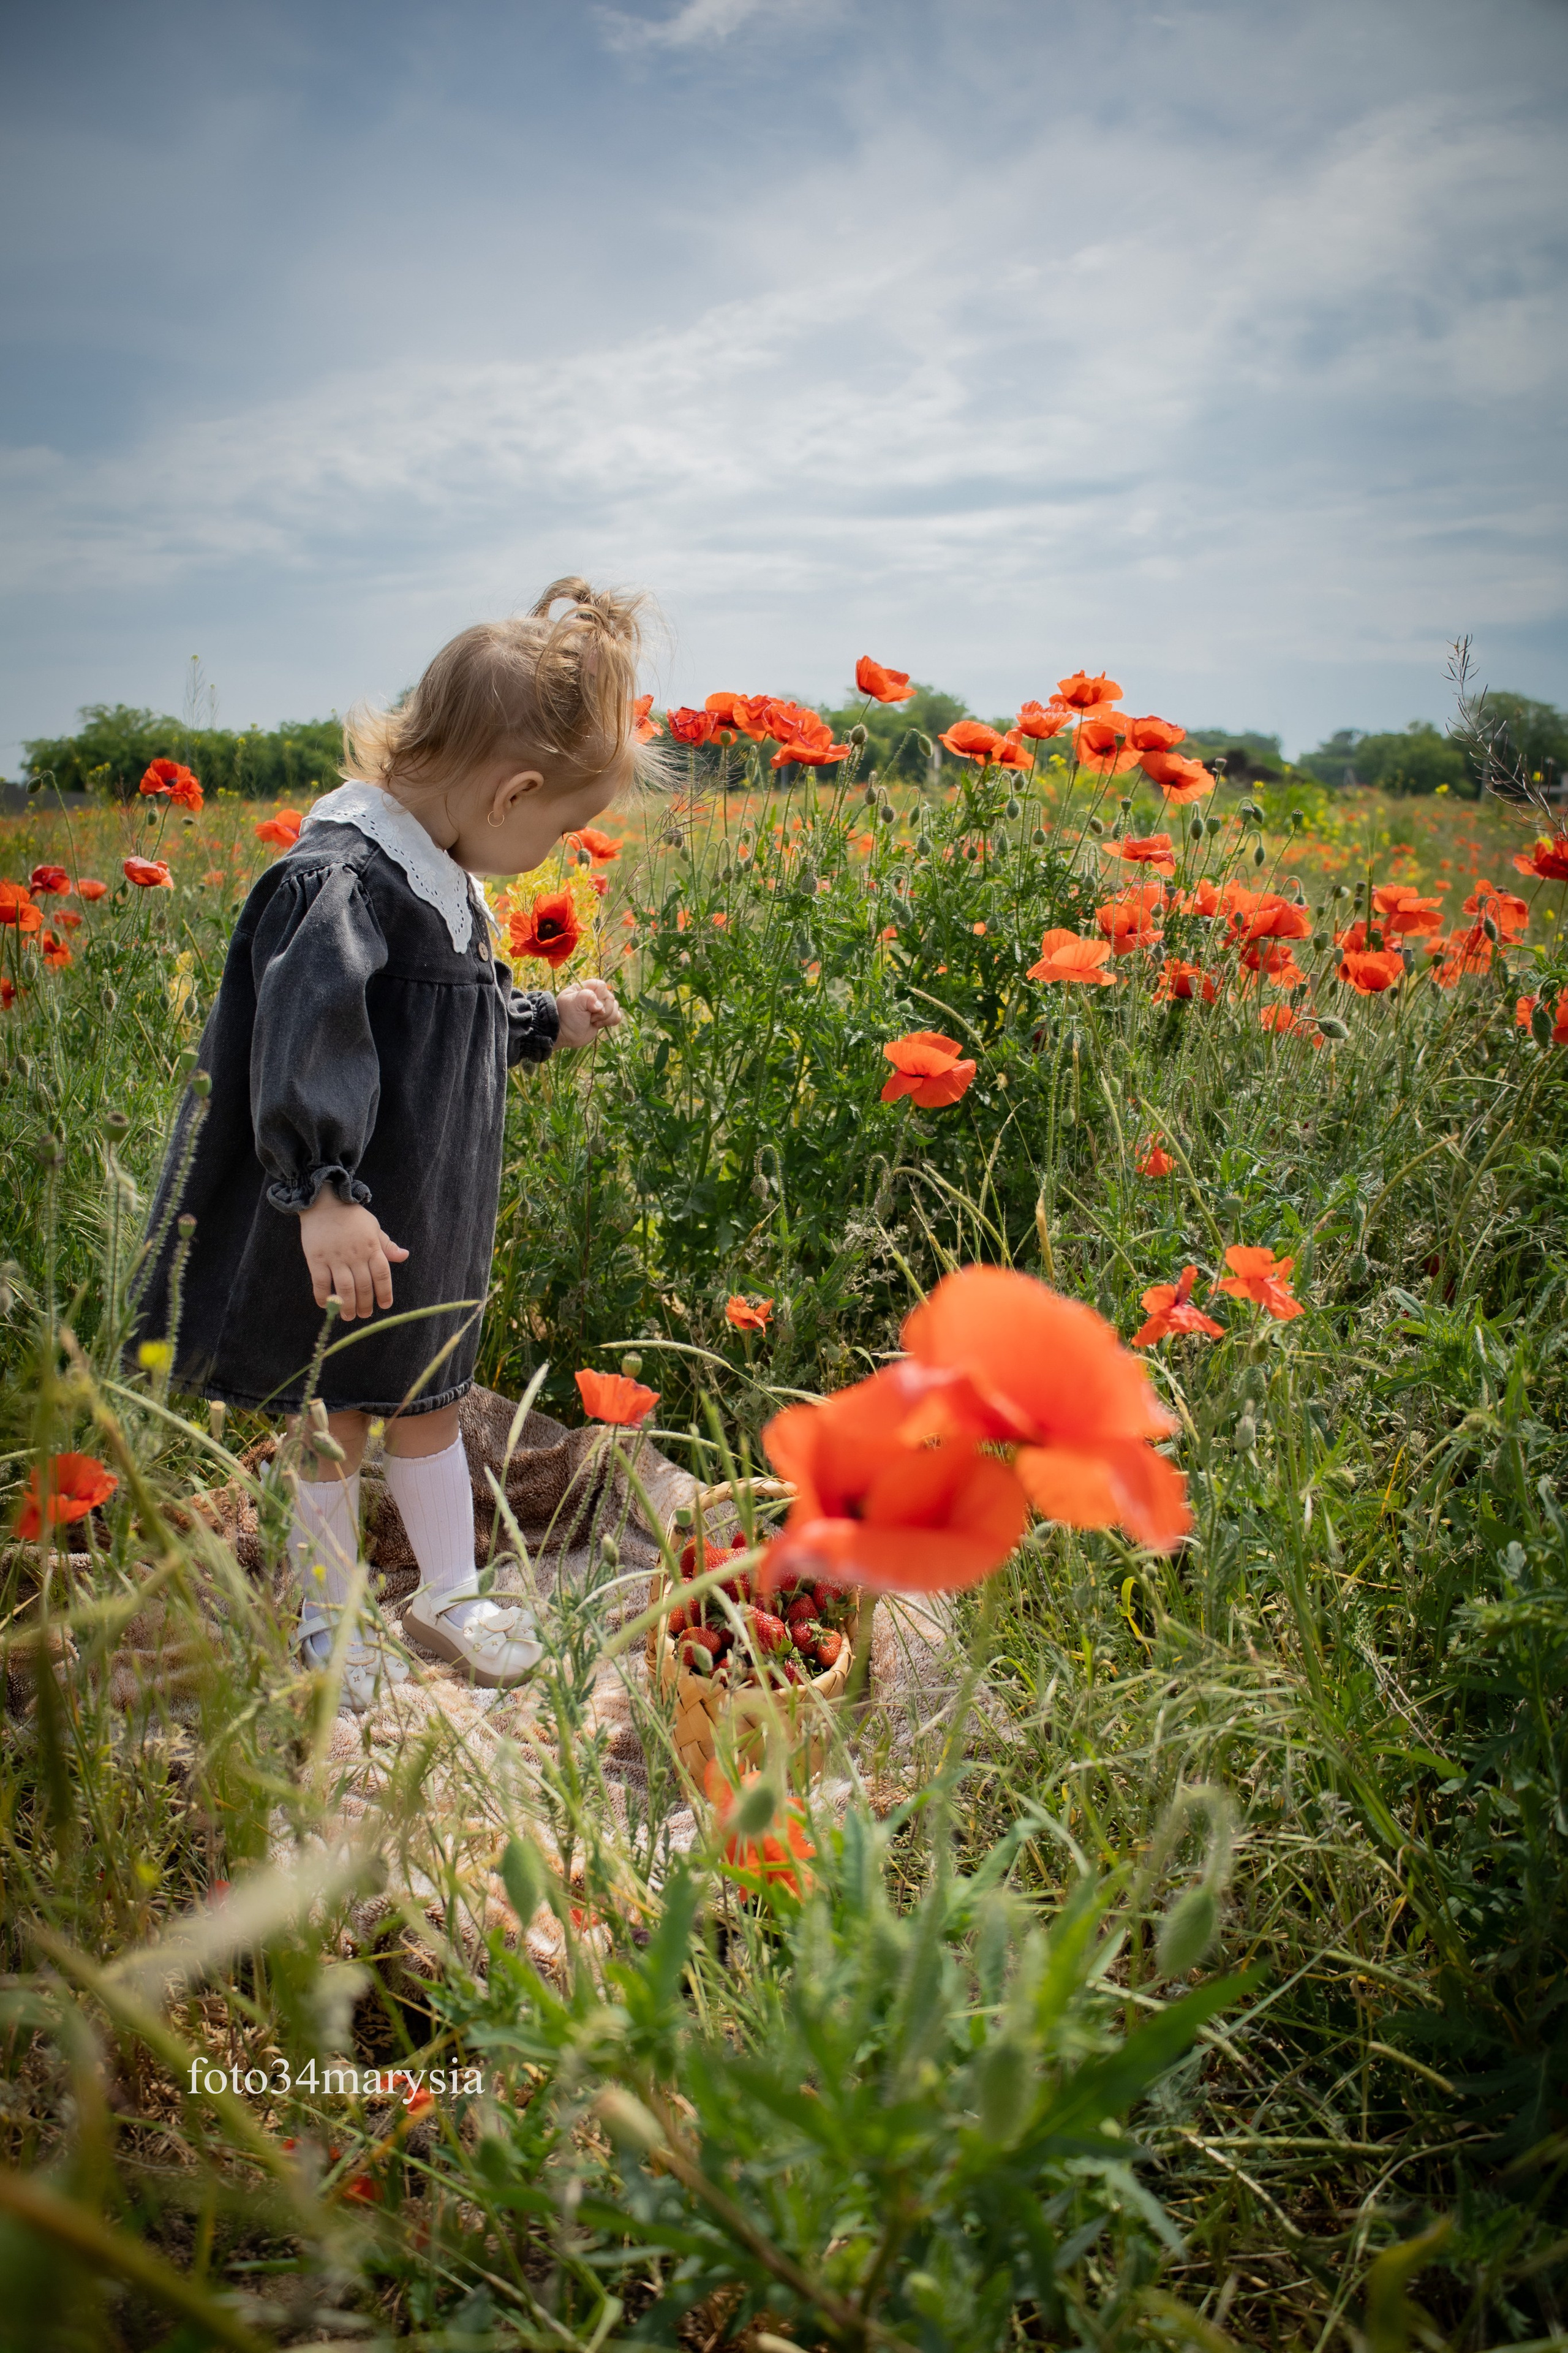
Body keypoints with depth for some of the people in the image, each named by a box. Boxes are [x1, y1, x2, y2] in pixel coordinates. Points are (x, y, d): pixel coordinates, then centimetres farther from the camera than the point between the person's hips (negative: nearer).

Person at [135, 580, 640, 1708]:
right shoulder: (343, 878, -24)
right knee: (333, 1424, 10)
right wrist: (322, 1191, -37)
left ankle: (451, 1594, 39)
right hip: (342, 1234, -9)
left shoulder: (442, 878, 6)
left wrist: (546, 1022, 16)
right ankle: (331, 1623, 30)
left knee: (428, 1403, 21)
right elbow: (304, 1033, -33)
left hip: (428, 1225, 9)